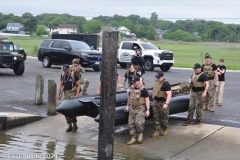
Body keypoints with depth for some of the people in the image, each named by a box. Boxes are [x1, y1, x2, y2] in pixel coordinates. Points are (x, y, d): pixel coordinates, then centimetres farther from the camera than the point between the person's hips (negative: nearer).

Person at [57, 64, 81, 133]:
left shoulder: (74, 75, -6)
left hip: (72, 94, -6)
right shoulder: (63, 76, 12)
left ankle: (74, 125, -3)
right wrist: (59, 94, 16)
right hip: (66, 94, 6)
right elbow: (61, 85, 21)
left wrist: (77, 95, -17)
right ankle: (69, 125, 13)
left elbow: (78, 85, -8)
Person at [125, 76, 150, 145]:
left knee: (138, 122, -21)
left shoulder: (143, 89, -8)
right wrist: (128, 106, 15)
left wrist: (148, 110, -15)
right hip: (132, 108, 7)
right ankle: (133, 138, 12)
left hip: (140, 108, -6)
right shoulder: (132, 89, 11)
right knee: (131, 124, 3)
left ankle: (140, 133, 7)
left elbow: (147, 100, -9)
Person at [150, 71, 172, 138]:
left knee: (164, 117, 5)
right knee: (156, 117, 7)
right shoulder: (157, 82, 9)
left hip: (163, 103, -8)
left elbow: (169, 94, -24)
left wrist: (166, 103, -32)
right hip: (156, 102, 8)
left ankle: (165, 130, 22)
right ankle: (156, 131, 13)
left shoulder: (166, 84, -17)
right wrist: (153, 98, 21)